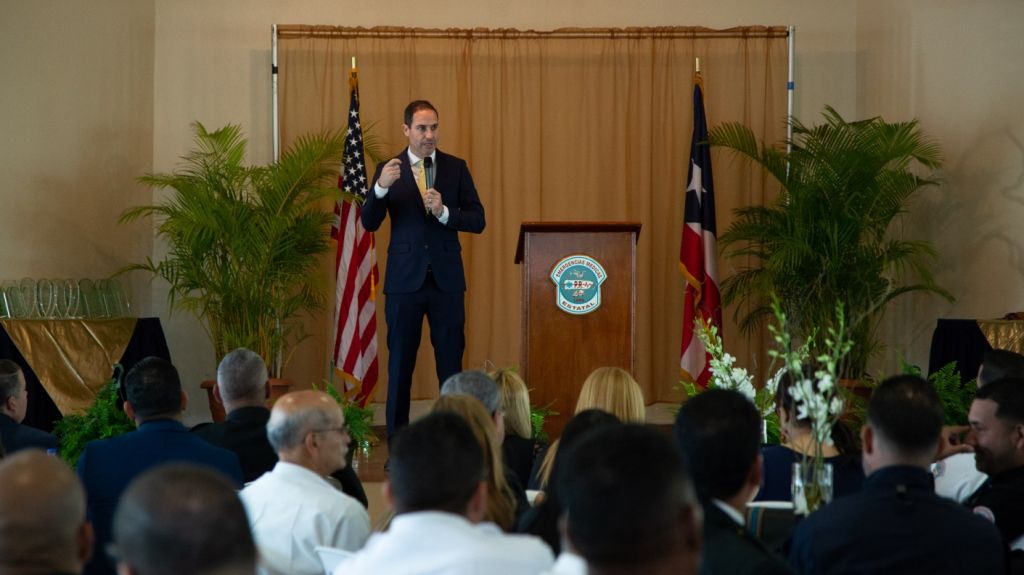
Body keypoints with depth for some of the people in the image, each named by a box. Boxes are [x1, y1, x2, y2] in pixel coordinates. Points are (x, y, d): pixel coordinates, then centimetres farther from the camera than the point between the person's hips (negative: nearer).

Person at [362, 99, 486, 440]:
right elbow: (369, 223, -7)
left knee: (451, 362, 3)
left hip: (447, 280, 1)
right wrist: (380, 188, -25)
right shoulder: (389, 169, 1)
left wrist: (444, 212, -17)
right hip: (404, 280, -1)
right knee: (400, 363, 4)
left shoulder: (456, 168, 5)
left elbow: (478, 220, 1)